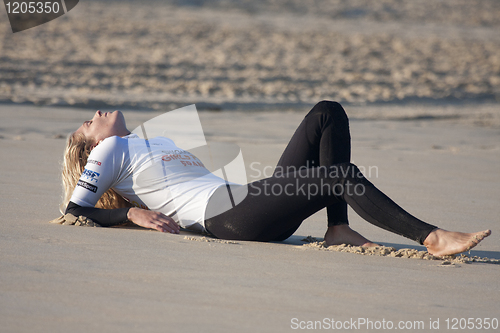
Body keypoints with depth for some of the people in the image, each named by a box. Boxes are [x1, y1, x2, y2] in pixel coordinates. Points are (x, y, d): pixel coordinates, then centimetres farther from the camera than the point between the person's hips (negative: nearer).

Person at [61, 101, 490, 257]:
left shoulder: (157, 145, 36)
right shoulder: (110, 151, 13)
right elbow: (75, 210, 4)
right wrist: (133, 213, -6)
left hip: (256, 205, 9)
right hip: (227, 216, -9)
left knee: (328, 114, -2)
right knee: (343, 176, -25)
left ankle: (339, 229, -13)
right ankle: (430, 237, -29)